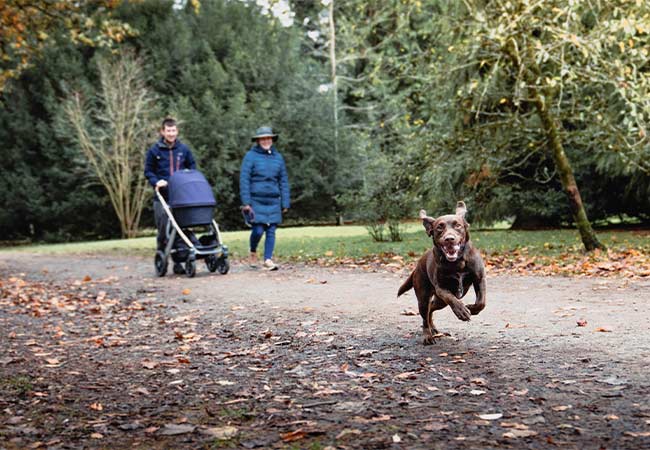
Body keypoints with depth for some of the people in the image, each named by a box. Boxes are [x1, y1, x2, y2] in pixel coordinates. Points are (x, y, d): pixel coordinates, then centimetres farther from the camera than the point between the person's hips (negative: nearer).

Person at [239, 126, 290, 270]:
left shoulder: (278, 157, 11)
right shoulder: (251, 156, -1)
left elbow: (283, 181, 13)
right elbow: (244, 180, -3)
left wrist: (285, 203, 8)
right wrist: (245, 202, -9)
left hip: (273, 201, 4)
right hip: (256, 200, -3)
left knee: (271, 231, 0)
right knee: (258, 230, -7)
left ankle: (268, 259, 7)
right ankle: (253, 253, 19)